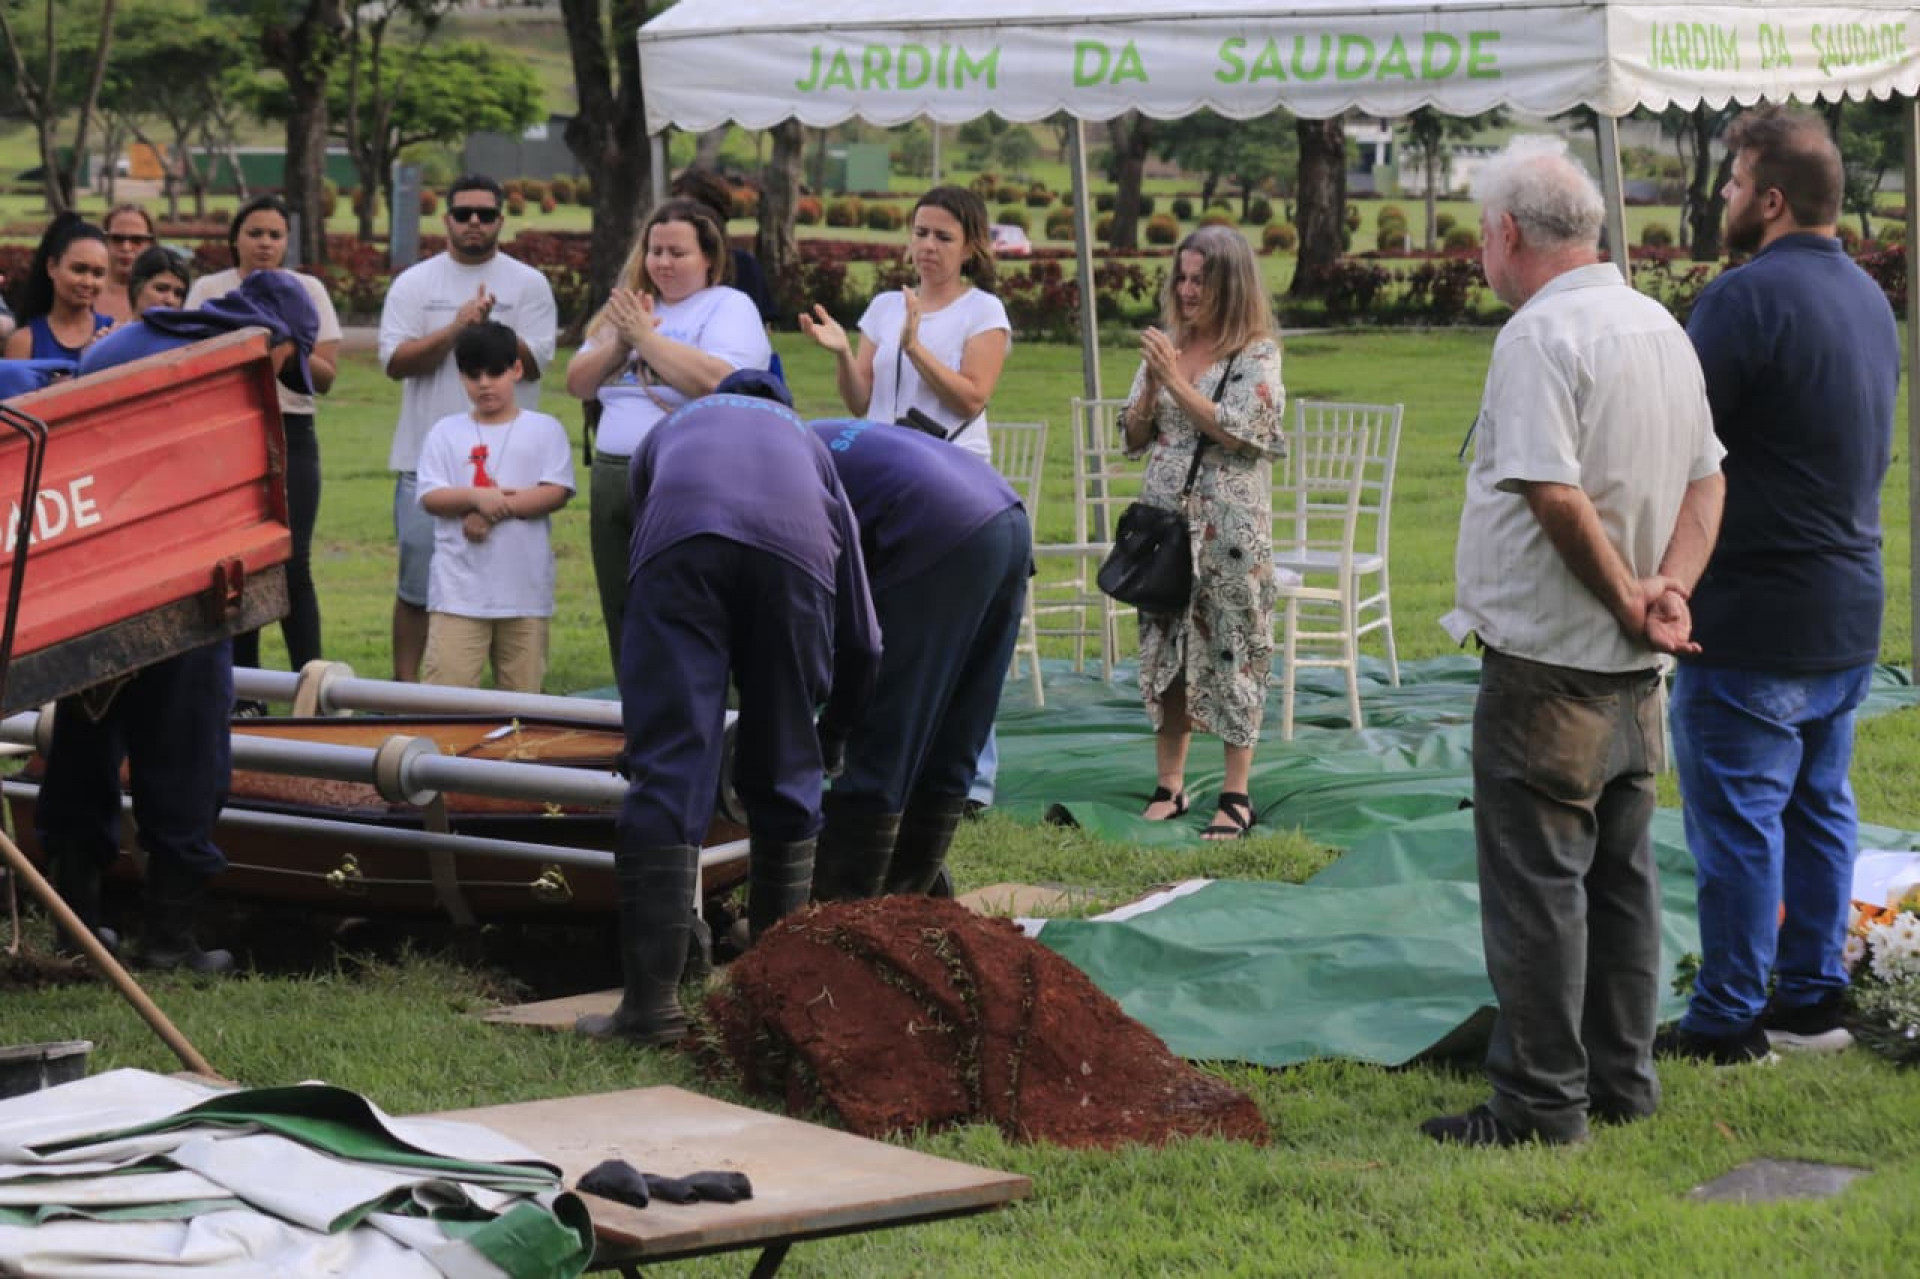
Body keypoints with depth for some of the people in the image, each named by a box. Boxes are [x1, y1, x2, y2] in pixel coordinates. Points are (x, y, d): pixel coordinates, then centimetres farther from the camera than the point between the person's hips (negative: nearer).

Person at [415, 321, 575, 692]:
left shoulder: (545, 429, 6)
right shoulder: (446, 432, 9)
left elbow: (556, 492, -5)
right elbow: (430, 497, 0)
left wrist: (497, 510, -14)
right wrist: (478, 498, -17)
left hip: (524, 584, 0)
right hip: (459, 587, 0)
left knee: (522, 686, 6)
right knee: (446, 681, -8)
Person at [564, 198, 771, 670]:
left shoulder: (730, 307, -2)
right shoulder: (629, 306, 19)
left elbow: (715, 381, -20)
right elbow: (578, 383, 12)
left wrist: (646, 337, -13)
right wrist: (620, 343, -4)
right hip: (612, 478, 7)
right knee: (625, 626, 11)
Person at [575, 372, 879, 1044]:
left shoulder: (668, 430, 42)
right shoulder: (805, 440, 41)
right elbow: (859, 632, 39)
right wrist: (838, 727, 53)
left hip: (680, 541, -1)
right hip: (794, 551, 1)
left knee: (667, 768, -2)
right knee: (784, 776, 15)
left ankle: (653, 1002, -8)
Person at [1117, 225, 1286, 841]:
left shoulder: (1256, 354, -5)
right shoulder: (1167, 345, 10)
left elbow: (1237, 431, -16)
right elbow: (1133, 437, 12)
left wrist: (1175, 380, -15)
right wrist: (1151, 386, -6)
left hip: (1229, 528, -5)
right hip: (1165, 517, 5)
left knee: (1230, 650, -2)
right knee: (1164, 646, 6)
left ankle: (1235, 796, 4)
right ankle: (1169, 786, 14)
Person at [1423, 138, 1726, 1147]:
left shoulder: (1540, 335, -17)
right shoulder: (1660, 327, 11)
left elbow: (1557, 496, -25)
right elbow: (1705, 479, 11)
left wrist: (1627, 600, -13)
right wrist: (1671, 588, -2)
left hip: (1547, 660, -9)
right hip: (1634, 670, 9)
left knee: (1535, 883, -2)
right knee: (1620, 872, 16)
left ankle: (1541, 1102, 1)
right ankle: (1621, 1079, 23)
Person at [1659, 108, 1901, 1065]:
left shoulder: (1747, 298, -18)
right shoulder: (1868, 298, 11)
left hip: (1752, 623, -9)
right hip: (1851, 609, 9)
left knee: (1737, 817, -2)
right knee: (1819, 807, 15)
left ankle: (1727, 1023, 3)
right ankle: (1811, 998, 22)